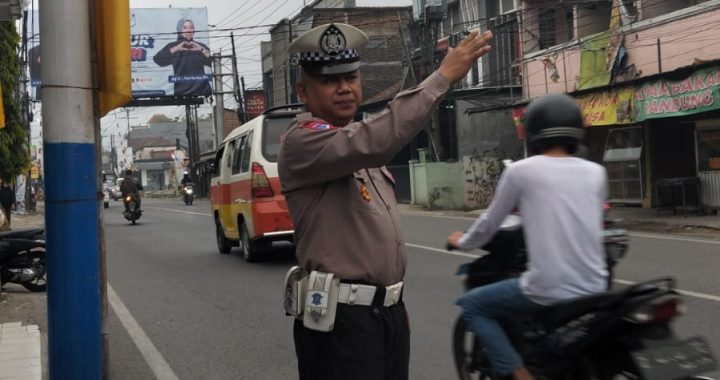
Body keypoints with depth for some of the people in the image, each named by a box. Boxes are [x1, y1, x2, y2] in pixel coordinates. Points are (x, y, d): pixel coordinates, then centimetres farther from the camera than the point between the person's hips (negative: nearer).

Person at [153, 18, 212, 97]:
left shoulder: (200, 46, 12)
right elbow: (157, 59, -8)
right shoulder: (173, 46, 8)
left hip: (201, 89, 2)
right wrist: (175, 49, -15)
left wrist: (202, 50, -13)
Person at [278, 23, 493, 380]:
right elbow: (376, 141, -33)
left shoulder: (359, 140, 17)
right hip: (340, 318, -9)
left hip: (390, 310, 9)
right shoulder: (301, 141, -13)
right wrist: (443, 76, -31)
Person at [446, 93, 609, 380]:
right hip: (594, 289, 5)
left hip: (547, 292, -5)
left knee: (472, 305, 14)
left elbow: (490, 223, 7)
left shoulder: (520, 171, -4)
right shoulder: (596, 172, 8)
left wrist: (462, 242, 28)